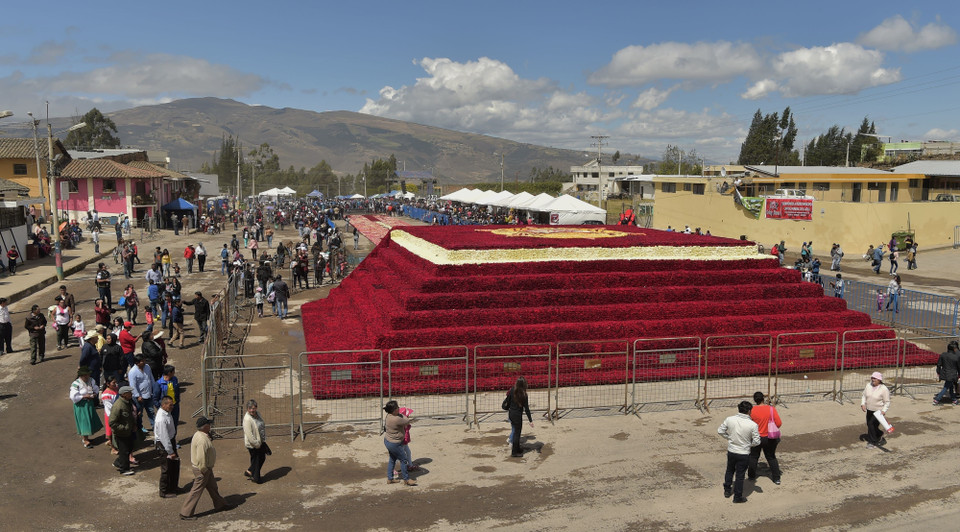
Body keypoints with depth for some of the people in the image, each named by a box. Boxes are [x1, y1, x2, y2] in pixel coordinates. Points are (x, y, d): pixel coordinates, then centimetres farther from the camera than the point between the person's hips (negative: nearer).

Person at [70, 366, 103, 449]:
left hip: (90, 404, 6)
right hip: (81, 405, -6)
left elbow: (96, 389, 11)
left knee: (90, 420, 15)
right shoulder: (76, 384, -18)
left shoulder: (91, 381, -1)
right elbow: (73, 397, -22)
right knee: (84, 421, 1)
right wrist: (85, 396, -22)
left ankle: (83, 436, 36)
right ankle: (85, 441, 12)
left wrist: (94, 394, -10)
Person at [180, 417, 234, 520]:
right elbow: (201, 458, -29)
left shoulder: (198, 434, 4)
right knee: (196, 491, 1)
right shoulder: (202, 440, -29)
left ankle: (220, 505, 37)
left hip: (206, 468, 11)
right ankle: (185, 513, 11)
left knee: (212, 487, 22)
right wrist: (204, 470, -19)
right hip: (202, 469, -11)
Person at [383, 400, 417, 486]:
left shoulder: (389, 415, -4)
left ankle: (389, 478, 33)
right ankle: (406, 479, 20)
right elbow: (407, 421, -18)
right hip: (394, 444, -9)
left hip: (387, 440, 9)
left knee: (392, 460, 23)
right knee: (403, 460, 7)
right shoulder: (396, 419, -33)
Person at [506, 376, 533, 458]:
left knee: (514, 430, 20)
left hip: (510, 413, 6)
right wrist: (530, 420, -8)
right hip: (517, 415, -5)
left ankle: (517, 449, 33)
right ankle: (514, 452, 12)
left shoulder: (512, 391, -6)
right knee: (517, 433, 6)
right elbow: (526, 409, -15)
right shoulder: (524, 395, -18)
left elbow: (507, 401, 5)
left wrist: (507, 410, 25)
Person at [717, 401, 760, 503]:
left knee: (729, 471, 25)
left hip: (731, 451, 3)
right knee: (740, 475, 11)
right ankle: (738, 497, 23)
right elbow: (756, 441, -14)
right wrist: (749, 444, 6)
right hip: (744, 454, -3)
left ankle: (727, 490, 39)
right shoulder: (753, 425, -20)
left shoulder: (729, 419, -12)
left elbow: (720, 431, -3)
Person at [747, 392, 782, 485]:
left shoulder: (752, 410, -15)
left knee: (753, 457, 17)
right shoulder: (771, 409, -13)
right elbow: (779, 423, -11)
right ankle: (776, 478, 19)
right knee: (771, 457, 16)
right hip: (769, 438, 1)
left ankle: (751, 475, 27)